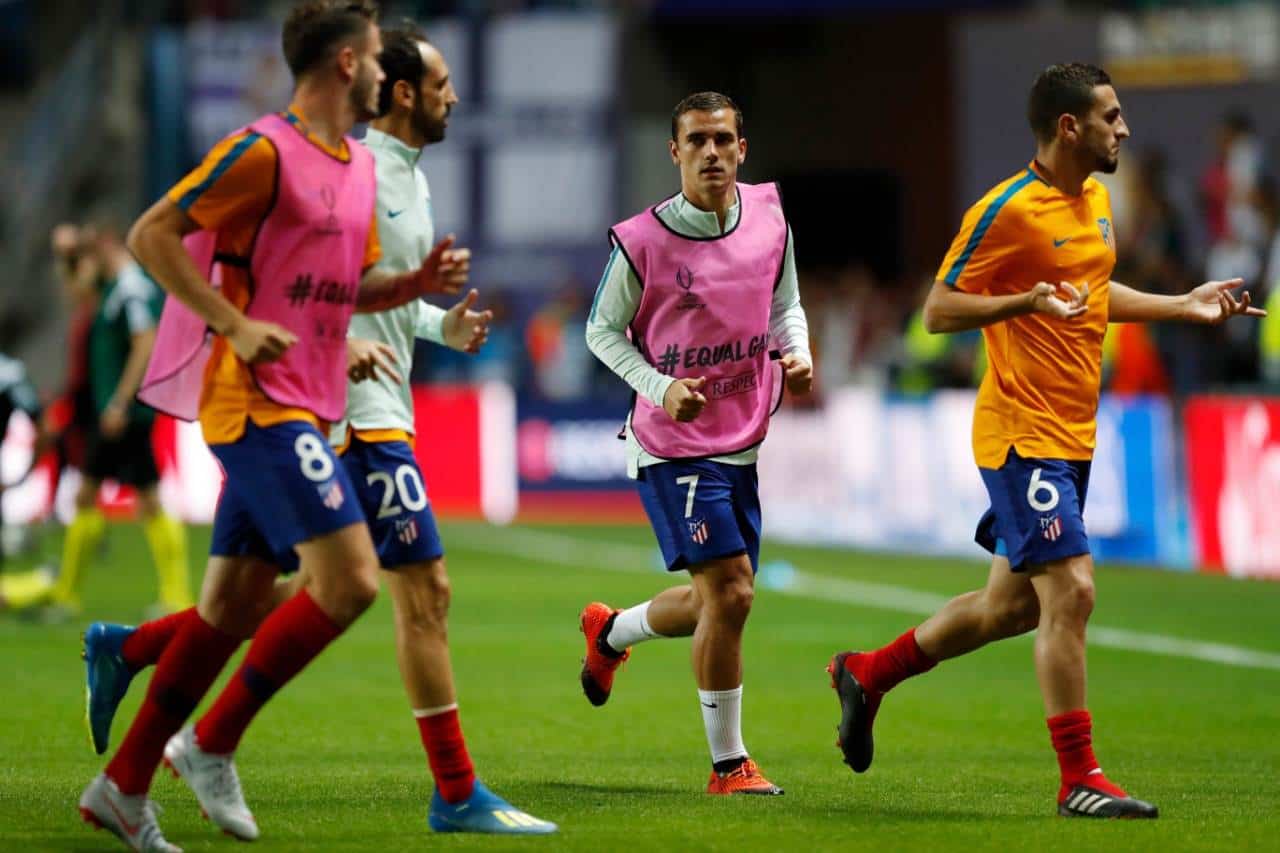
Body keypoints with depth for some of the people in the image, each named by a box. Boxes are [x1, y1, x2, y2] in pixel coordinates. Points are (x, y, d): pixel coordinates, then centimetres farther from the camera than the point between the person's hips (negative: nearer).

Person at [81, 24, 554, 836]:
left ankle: (128, 650, 22)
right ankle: (458, 795, -4)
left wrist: (443, 326, 9)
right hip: (356, 412, -10)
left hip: (377, 411, 10)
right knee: (426, 590, -8)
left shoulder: (411, 179, 17)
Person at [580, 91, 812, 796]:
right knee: (729, 592, -15)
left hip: (746, 440, 6)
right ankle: (728, 764, -2)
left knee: (715, 604, 15)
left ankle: (609, 631, 47)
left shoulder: (768, 216, 0)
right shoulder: (641, 242, -14)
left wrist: (797, 355, -6)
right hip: (674, 446, -6)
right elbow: (603, 331, -1)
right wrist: (661, 388, -16)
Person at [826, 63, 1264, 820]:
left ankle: (869, 674, 31)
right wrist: (1026, 302, -26)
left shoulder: (1096, 200, 12)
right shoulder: (1008, 211, -15)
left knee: (1013, 605, 14)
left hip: (1070, 437, 9)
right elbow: (939, 309, -13)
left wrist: (1184, 306, 18)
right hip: (1023, 435, -9)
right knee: (1070, 592, -12)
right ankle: (1080, 779, -6)